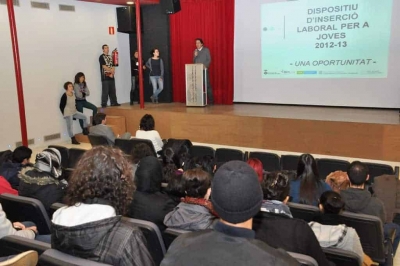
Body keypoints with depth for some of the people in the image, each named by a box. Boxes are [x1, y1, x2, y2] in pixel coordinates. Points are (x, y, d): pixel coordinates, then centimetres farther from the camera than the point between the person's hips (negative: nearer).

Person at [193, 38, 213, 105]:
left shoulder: (206, 50, 3)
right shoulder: (195, 51, 14)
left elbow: (209, 60, -1)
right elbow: (194, 61, 12)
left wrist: (205, 66, -15)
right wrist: (195, 56, -6)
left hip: (204, 70, -4)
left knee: (207, 84, -6)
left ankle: (210, 100, -3)